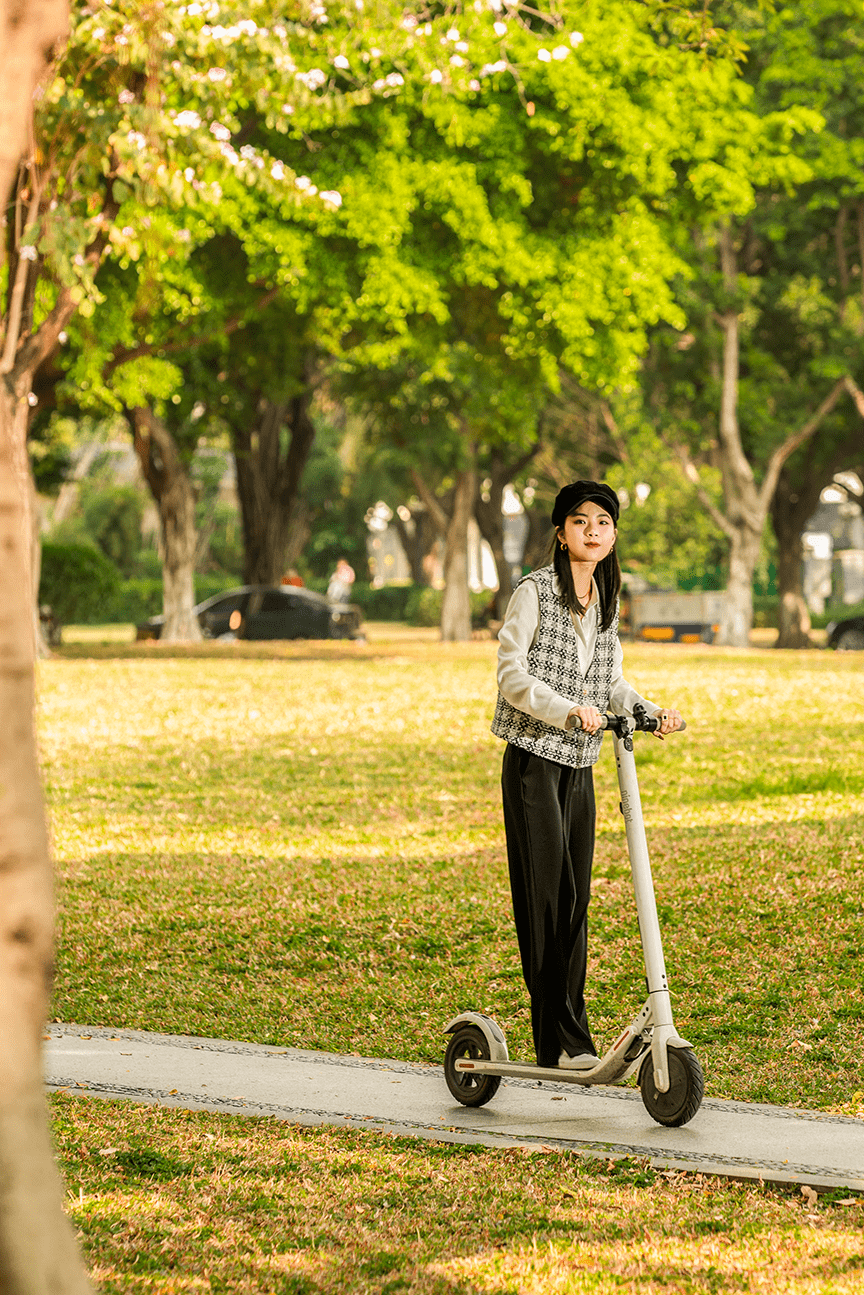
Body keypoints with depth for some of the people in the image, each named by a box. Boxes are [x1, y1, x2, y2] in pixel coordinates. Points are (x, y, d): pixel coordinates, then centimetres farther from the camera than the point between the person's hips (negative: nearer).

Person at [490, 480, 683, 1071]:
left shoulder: (606, 601, 12)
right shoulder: (535, 592, -8)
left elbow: (612, 683, 15)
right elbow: (512, 674, -13)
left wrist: (649, 710, -3)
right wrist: (567, 710, -26)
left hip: (579, 767, 6)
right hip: (533, 761, -6)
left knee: (575, 901, 8)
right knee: (545, 898, -6)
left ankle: (567, 1040, 15)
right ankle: (565, 1042, -5)